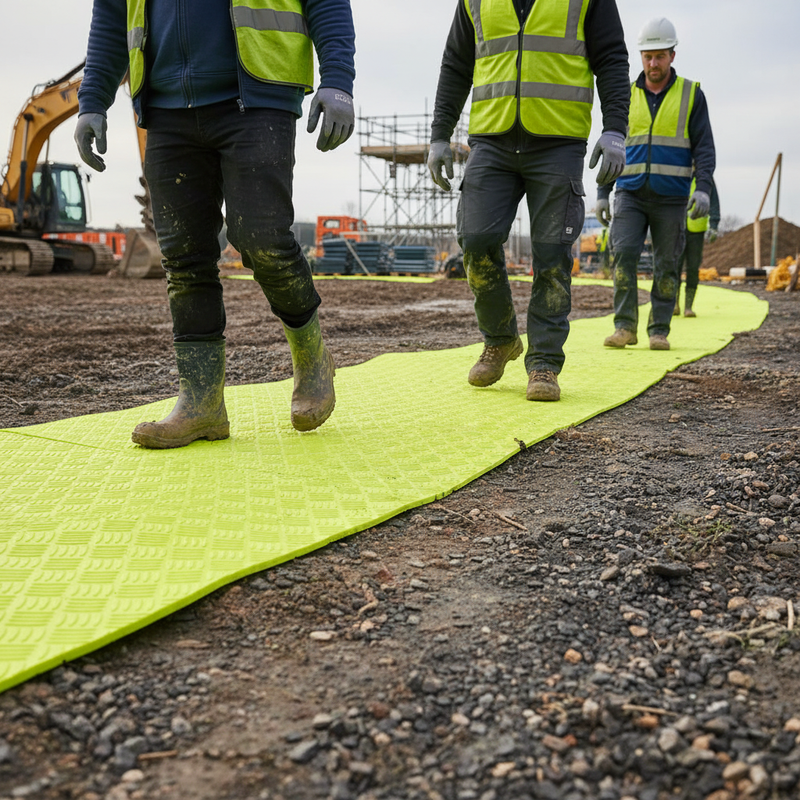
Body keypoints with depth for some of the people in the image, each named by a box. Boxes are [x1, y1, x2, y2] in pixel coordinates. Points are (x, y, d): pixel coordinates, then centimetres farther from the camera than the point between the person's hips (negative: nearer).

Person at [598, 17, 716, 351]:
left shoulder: (692, 94, 3)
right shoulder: (626, 96, 9)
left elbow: (704, 147, -2)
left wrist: (703, 188, -17)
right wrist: (602, 193, 3)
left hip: (671, 197, -1)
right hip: (630, 193, 1)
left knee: (666, 264, 1)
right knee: (623, 252, -16)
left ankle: (659, 331, 9)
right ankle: (625, 326, -10)